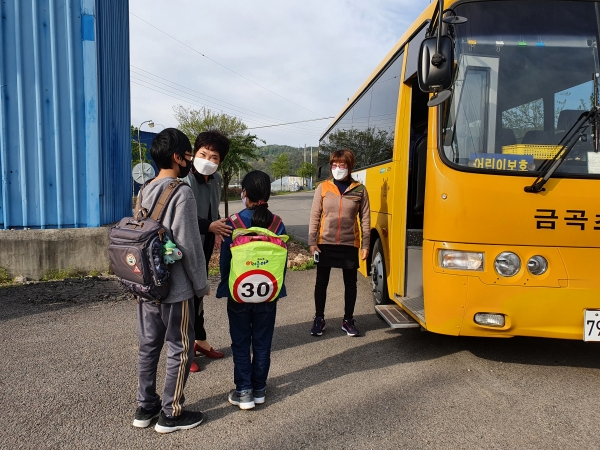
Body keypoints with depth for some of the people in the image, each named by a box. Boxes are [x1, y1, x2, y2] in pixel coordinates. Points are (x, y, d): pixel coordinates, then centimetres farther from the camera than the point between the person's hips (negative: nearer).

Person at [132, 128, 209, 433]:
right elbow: (189, 245, -19)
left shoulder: (145, 191, 8)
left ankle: (145, 407, 28)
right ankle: (171, 414, 17)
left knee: (148, 346, 16)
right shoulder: (182, 193, -17)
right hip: (176, 287, -8)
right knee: (180, 350, 6)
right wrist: (201, 285, -8)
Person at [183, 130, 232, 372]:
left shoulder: (216, 180, 5)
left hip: (205, 247, 7)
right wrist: (209, 226, -32)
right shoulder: (185, 181, -20)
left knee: (199, 292, 19)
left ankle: (200, 340, 36)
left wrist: (217, 230, 4)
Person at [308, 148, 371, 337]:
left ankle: (348, 320, 26)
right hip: (325, 243, 0)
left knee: (350, 283, 10)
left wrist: (365, 244, -2)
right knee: (321, 282, 9)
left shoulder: (359, 190, 0)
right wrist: (312, 241, -6)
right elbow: (315, 216, 0)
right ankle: (319, 319, 24)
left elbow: (365, 219, 2)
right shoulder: (323, 188, 0)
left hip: (349, 244, 0)